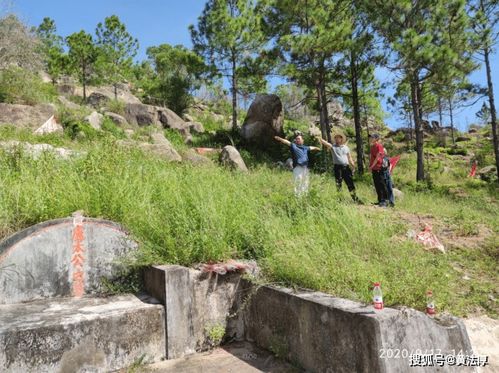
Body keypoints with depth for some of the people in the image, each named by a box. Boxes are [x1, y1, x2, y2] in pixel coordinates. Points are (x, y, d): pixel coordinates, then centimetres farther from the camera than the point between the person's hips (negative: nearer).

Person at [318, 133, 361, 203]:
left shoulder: (346, 147, 11)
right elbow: (325, 143, -16)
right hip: (337, 167, -2)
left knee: (350, 183, 6)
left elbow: (350, 158, 15)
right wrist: (320, 139, -35)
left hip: (346, 167, 2)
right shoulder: (333, 146, 4)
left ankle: (355, 198, 16)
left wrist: (353, 167, 9)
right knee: (338, 184, 1)